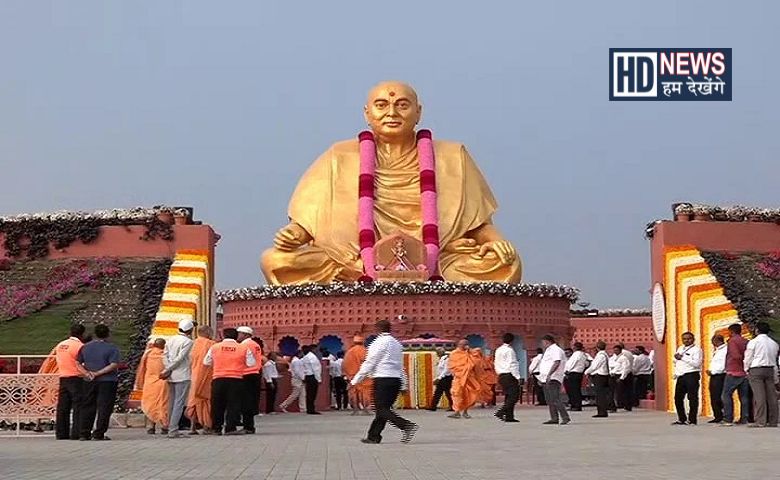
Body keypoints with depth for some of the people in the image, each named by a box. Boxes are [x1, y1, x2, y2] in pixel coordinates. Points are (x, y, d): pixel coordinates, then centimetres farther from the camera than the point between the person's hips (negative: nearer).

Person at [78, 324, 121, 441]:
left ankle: (84, 433, 10)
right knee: (104, 408, -1)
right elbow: (114, 365, -16)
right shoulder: (112, 348, -7)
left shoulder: (86, 347, 9)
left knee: (88, 407, 11)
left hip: (90, 382, 5)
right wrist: (98, 373, -14)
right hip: (107, 381, -5)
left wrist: (86, 372, -2)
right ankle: (99, 434, -4)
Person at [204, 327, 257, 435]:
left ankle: (217, 428, 15)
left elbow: (206, 362, 11)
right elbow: (251, 363, 2)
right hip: (236, 379, -2)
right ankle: (231, 428, -3)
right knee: (234, 404, 3)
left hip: (218, 379, 2)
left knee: (217, 405, 11)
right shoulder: (244, 348, -1)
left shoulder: (214, 347, 3)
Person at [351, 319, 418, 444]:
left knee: (382, 410, -8)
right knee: (384, 409, 12)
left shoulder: (378, 343, -7)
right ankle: (374, 436, 14)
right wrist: (404, 385, 20)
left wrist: (355, 381, -5)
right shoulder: (397, 343, 17)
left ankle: (407, 425, -23)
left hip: (383, 379, -8)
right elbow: (401, 366, 18)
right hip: (396, 379, 8)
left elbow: (369, 364, -9)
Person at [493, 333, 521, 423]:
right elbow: (512, 365, -15)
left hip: (501, 376, 9)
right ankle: (500, 412, -18)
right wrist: (517, 377, -13)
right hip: (509, 375, -9)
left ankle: (509, 416, 9)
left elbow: (496, 364, 20)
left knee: (508, 396, 12)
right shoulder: (509, 350, -12)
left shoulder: (498, 350, 15)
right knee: (514, 396, -8)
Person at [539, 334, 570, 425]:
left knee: (555, 399, -16)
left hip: (553, 379, -10)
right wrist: (541, 377, 25)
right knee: (550, 401, 9)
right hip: (546, 379, 10)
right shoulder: (548, 351, 24)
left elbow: (556, 363, -22)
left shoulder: (556, 350, -8)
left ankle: (566, 418, -17)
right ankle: (554, 419, 12)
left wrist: (549, 374, -31)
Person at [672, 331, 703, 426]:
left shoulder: (696, 350, -4)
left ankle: (692, 420, -1)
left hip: (691, 375, -8)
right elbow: (676, 362, 31)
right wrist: (676, 372, 14)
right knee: (678, 398, 9)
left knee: (692, 398, -5)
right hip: (680, 376, 8)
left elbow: (696, 363, -17)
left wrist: (683, 358, -17)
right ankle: (682, 419, 18)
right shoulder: (680, 349, 21)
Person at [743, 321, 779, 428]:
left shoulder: (753, 342, -5)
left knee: (759, 396, -9)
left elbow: (748, 358, -4)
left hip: (756, 370, -5)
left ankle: (760, 421, -13)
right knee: (771, 396, 4)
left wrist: (747, 370, 11)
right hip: (770, 370, 5)